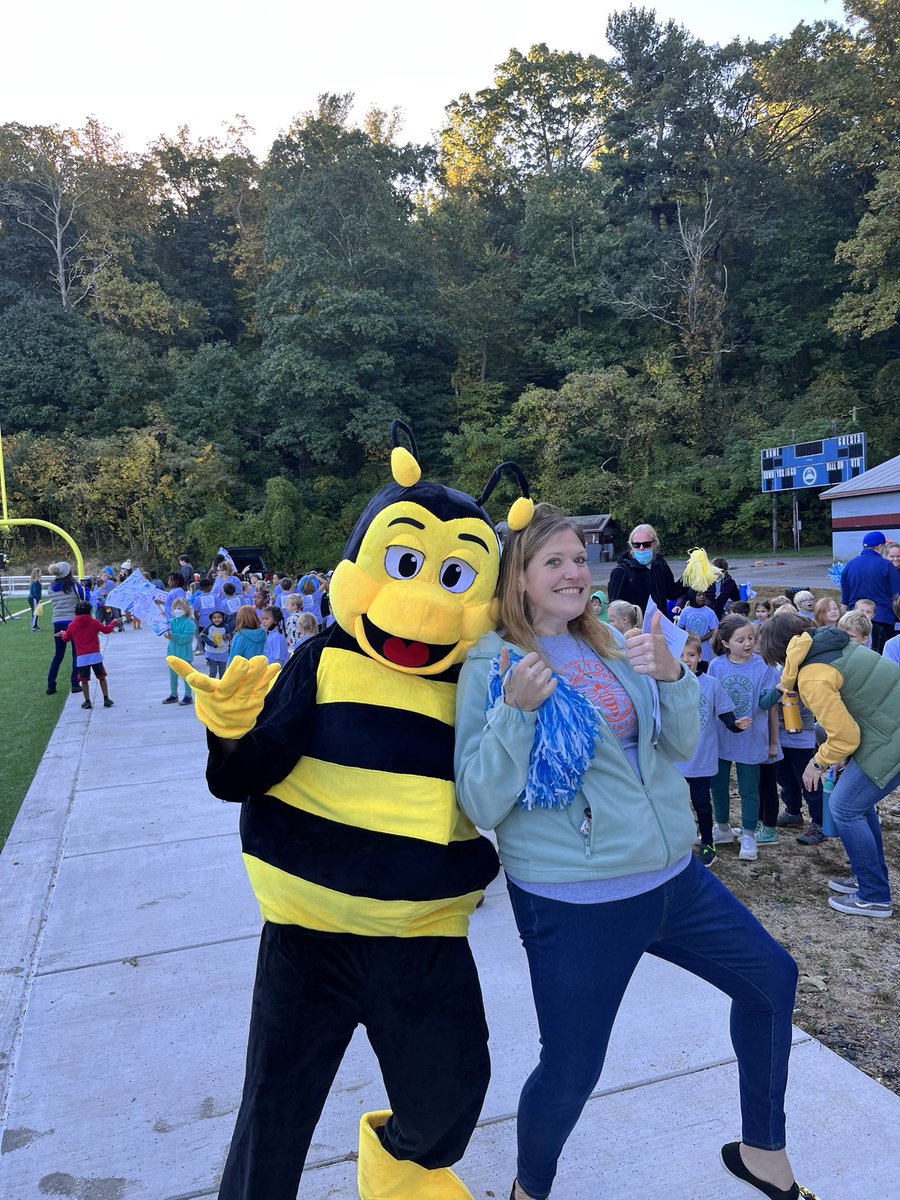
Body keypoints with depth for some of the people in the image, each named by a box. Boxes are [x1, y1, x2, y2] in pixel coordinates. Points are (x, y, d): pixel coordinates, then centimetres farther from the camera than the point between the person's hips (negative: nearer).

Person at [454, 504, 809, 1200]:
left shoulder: (611, 646, 4)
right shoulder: (491, 666, -12)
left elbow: (681, 747, 6)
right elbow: (482, 806, -16)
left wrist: (672, 677, -13)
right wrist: (515, 710, -30)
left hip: (673, 874, 7)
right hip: (574, 904, -6)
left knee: (773, 978, 18)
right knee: (570, 1071, 1)